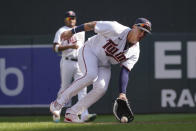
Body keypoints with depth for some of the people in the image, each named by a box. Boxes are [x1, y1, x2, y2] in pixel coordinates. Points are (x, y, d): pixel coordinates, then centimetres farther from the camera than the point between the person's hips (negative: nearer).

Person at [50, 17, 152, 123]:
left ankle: (71, 113, -8)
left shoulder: (134, 52, -12)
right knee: (91, 75, -33)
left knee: (101, 88, -21)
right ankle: (58, 102, -22)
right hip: (89, 51, -5)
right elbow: (93, 25, -17)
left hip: (104, 66, 5)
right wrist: (72, 32, -10)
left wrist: (122, 93, -27)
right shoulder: (116, 30, -27)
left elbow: (125, 72, -14)